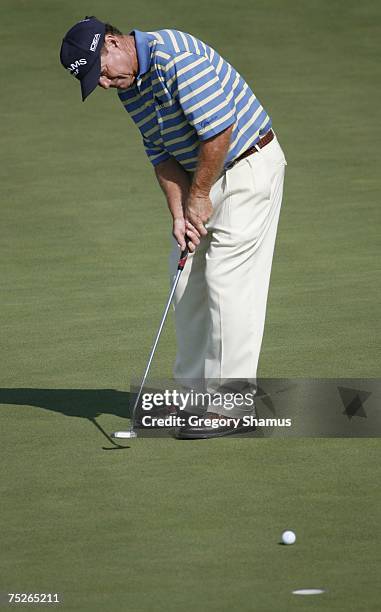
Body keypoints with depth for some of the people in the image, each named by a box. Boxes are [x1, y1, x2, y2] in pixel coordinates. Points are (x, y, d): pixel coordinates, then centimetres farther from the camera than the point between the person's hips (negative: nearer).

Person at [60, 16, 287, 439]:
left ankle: (231, 406, -9)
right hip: (206, 177, 9)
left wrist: (199, 196, -15)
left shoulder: (177, 58, -25)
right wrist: (179, 214, -5)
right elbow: (162, 155, 8)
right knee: (188, 281, 11)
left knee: (228, 281, -11)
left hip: (250, 164, -9)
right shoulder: (130, 87, 5)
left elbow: (219, 130, -26)